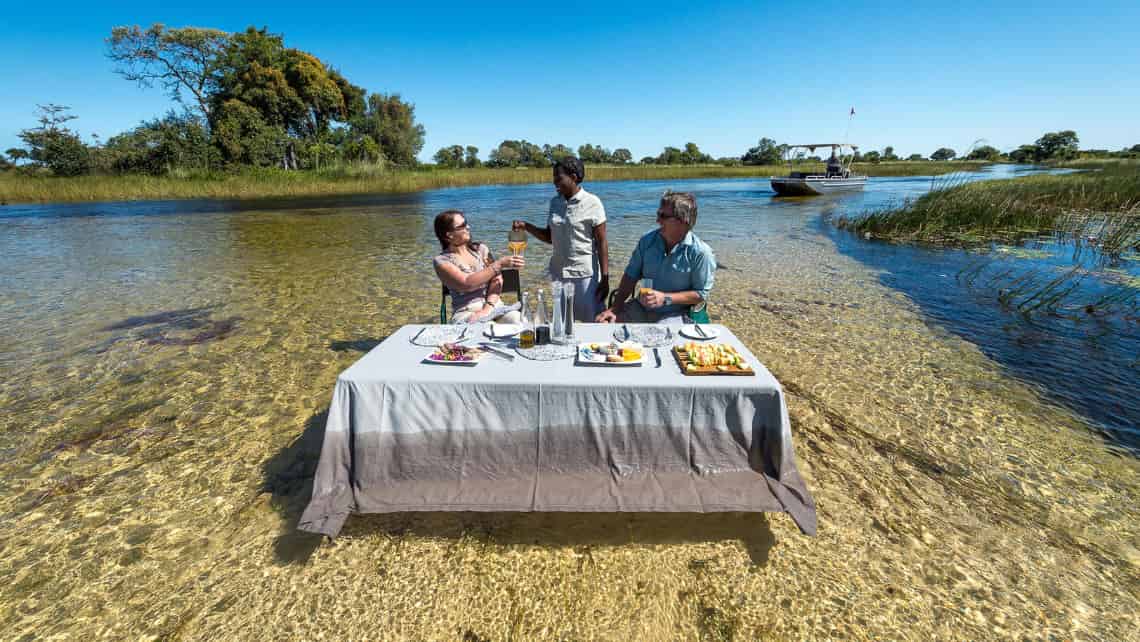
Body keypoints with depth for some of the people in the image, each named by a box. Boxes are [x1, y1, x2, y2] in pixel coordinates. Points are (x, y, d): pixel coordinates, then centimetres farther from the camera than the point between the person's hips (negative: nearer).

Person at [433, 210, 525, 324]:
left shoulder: (480, 249, 11)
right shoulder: (441, 260, -1)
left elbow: (496, 279, 0)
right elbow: (467, 284, -16)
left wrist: (489, 307, -16)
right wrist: (500, 264, -16)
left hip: (493, 305, 4)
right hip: (466, 312, -4)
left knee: (516, 319, -27)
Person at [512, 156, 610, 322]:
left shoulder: (592, 203, -8)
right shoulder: (555, 202, 8)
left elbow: (602, 243, -10)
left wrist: (605, 278, -14)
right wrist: (526, 226, -1)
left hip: (586, 274, -5)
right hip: (560, 273, 5)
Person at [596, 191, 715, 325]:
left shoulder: (700, 252, -15)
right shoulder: (647, 241, 0)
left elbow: (701, 294, -10)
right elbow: (630, 276, 4)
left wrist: (665, 298, -19)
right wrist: (616, 308, -7)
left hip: (675, 314, -4)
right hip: (641, 308, 4)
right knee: (603, 324, -10)